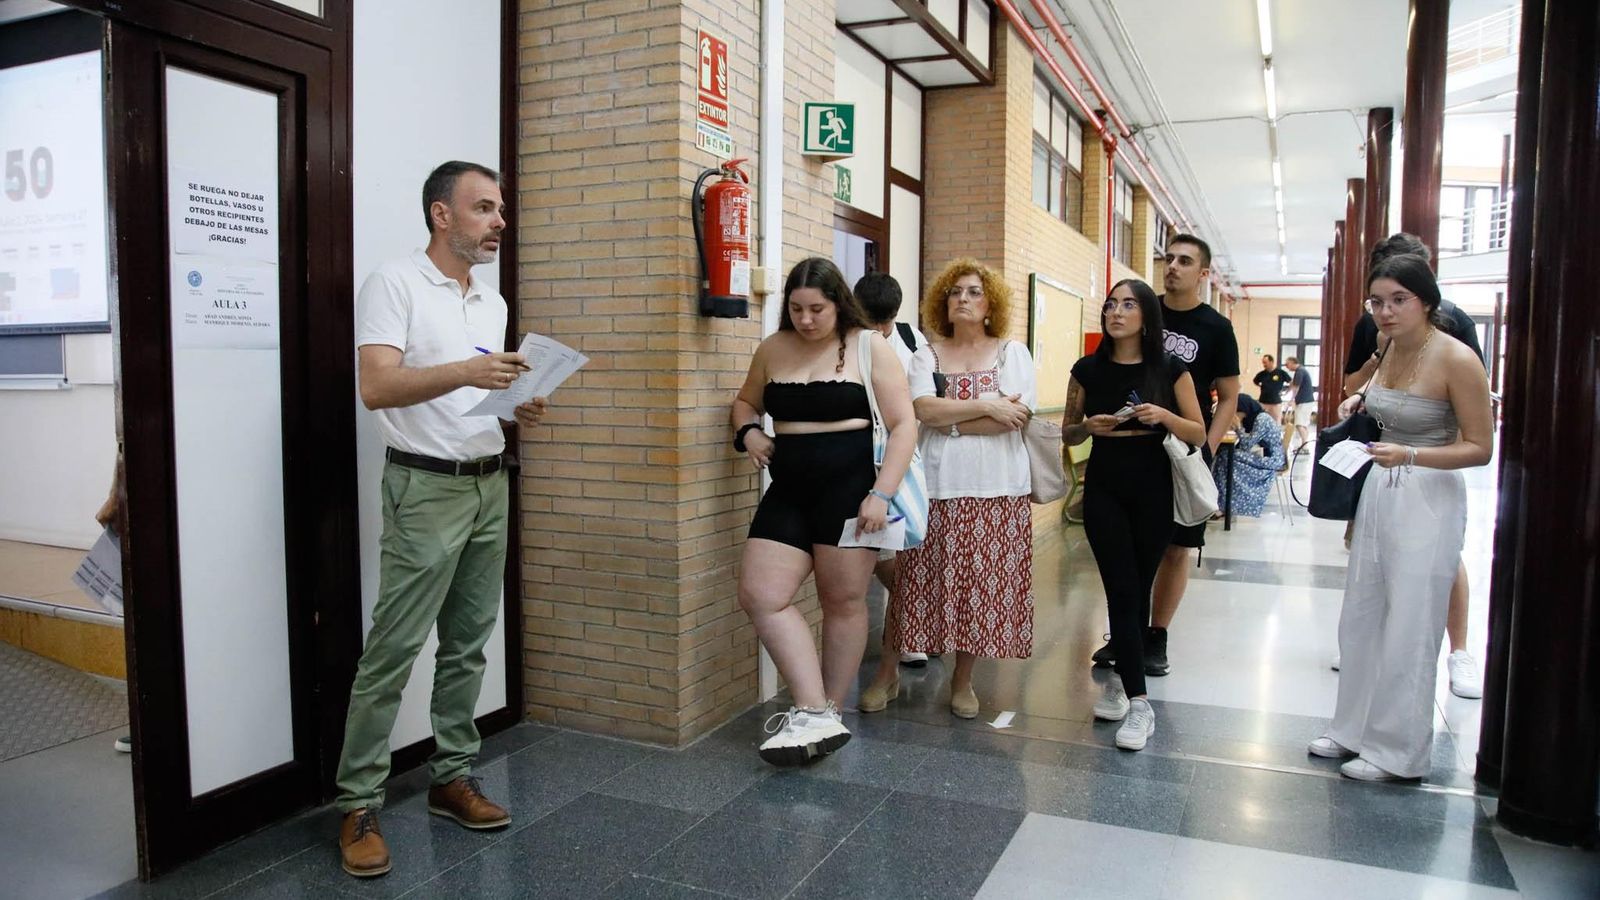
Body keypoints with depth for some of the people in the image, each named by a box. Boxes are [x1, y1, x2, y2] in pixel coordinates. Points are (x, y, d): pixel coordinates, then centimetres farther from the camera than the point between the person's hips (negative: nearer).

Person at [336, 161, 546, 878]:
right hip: (427, 488, -7)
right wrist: (465, 371, -30)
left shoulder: (493, 301, 16)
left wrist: (517, 409, 1)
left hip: (490, 484, 7)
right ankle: (359, 804, 5)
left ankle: (452, 777, 22)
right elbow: (377, 387, -18)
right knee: (394, 649, -6)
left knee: (468, 644, 11)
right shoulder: (394, 284, -6)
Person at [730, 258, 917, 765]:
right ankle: (815, 715, -1)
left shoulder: (869, 346, -2)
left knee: (843, 601, 3)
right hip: (789, 490, 5)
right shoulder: (773, 349, 10)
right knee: (761, 595, -6)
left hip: (852, 486, -5)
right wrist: (748, 433, 2)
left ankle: (828, 712, 16)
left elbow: (904, 424, -6)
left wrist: (881, 494, -15)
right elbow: (746, 402, 26)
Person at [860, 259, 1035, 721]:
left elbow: (1017, 417, -8)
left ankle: (962, 679, 21)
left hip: (997, 490, 0)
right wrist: (987, 406, -11)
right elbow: (924, 410, -9)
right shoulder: (927, 356, 8)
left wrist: (950, 420, -9)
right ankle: (888, 675, 17)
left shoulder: (1013, 352, 7)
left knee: (982, 583, 4)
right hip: (936, 487, 0)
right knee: (920, 582, 2)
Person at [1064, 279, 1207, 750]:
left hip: (1154, 491, 0)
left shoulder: (1170, 369, -2)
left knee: (1138, 591, 9)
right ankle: (1138, 702, 0)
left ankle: (1119, 677, 27)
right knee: (1122, 591, -5)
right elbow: (1067, 433, 9)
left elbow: (1199, 434, -1)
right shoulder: (1088, 370, 1)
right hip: (1104, 490, 0)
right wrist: (1089, 426, -12)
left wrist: (1165, 416, -19)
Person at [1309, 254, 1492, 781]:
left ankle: (1397, 751, 15)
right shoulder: (1390, 348, 6)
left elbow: (1479, 448, -15)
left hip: (1428, 502, -8)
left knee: (1407, 629, 0)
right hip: (1378, 491, 8)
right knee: (1360, 619, 13)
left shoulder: (1457, 360, -16)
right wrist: (1363, 405, 7)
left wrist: (1409, 455, -28)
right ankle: (1356, 729, 28)